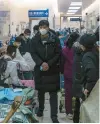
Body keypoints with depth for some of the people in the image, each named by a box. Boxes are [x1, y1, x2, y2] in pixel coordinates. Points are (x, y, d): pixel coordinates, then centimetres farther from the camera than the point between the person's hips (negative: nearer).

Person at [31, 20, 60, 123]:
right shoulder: (35, 39, -1)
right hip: (40, 69, 2)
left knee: (53, 92, -2)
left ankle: (54, 116, 2)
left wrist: (49, 64, -16)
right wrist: (41, 63, -18)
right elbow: (33, 53, -2)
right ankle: (40, 109, 36)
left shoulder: (55, 39, -6)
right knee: (41, 91, 15)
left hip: (52, 70, -2)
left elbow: (58, 53, -5)